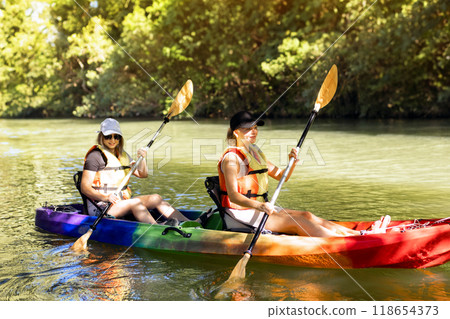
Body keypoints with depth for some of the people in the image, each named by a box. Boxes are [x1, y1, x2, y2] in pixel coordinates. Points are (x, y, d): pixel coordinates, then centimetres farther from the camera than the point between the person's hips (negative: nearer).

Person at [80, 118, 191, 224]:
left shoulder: (122, 155, 16)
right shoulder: (95, 156, -8)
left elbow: (142, 174, 17)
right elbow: (85, 188, -14)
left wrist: (142, 159, -3)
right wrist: (105, 197, -30)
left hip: (122, 201, 8)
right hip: (100, 208, -7)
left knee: (156, 198, -8)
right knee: (136, 202, -31)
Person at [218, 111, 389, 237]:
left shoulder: (256, 154, 15)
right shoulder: (232, 158, -14)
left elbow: (281, 176, 17)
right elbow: (233, 196, -25)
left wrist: (292, 162, -4)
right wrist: (259, 206, -41)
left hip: (258, 207, 9)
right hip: (239, 215, -9)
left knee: (307, 216, -6)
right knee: (296, 222, -20)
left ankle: (358, 233, -13)